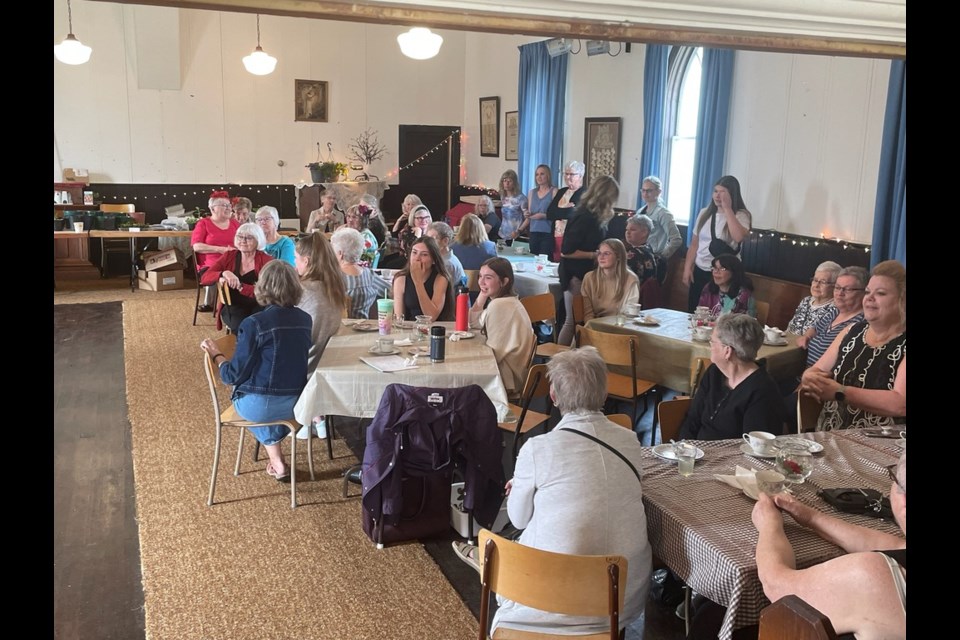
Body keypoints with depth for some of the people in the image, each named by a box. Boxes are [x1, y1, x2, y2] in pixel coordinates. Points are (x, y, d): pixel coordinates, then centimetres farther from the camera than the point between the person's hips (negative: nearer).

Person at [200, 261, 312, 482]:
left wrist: (215, 354, 3)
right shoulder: (305, 320, -4)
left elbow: (234, 375, -15)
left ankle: (277, 461, 36)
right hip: (298, 403, 4)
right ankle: (277, 460, 41)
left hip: (260, 406, -3)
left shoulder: (254, 324, -20)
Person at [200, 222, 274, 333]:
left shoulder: (266, 260, -1)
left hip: (258, 307, -1)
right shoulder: (229, 256, 8)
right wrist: (224, 273, -20)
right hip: (234, 307, 1)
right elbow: (205, 278, -1)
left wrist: (239, 286, -23)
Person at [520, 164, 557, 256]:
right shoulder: (532, 192, 15)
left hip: (548, 234, -5)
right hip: (534, 233, 5)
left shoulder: (554, 191, 0)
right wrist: (519, 230, 7)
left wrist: (543, 216, -20)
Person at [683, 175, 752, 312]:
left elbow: (739, 237, -27)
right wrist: (687, 268, 5)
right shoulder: (705, 213, 9)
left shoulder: (741, 215, -6)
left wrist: (727, 208, -21)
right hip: (700, 271, 5)